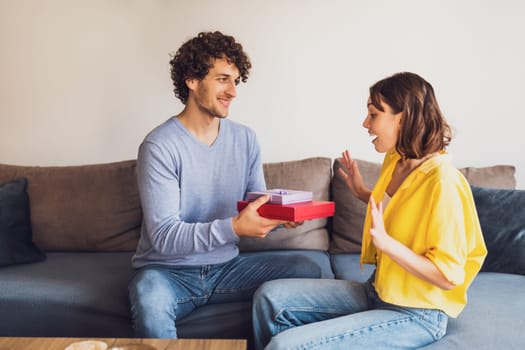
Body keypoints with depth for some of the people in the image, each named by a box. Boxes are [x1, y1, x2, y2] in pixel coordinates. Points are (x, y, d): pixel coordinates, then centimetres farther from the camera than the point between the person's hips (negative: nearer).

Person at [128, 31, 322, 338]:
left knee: (308, 272, -14)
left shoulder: (245, 139, 3)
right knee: (149, 299, -38)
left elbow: (259, 210, 6)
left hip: (226, 267, 5)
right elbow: (164, 236, -21)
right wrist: (234, 228, -33)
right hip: (169, 271, -5)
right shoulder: (159, 146, -15)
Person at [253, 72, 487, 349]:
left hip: (416, 315, -8)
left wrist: (386, 242, -32)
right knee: (270, 297, -1)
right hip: (377, 292, 8)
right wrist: (363, 194, 9)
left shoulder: (441, 181, -23)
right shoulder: (393, 161, 3)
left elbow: (447, 276, -21)